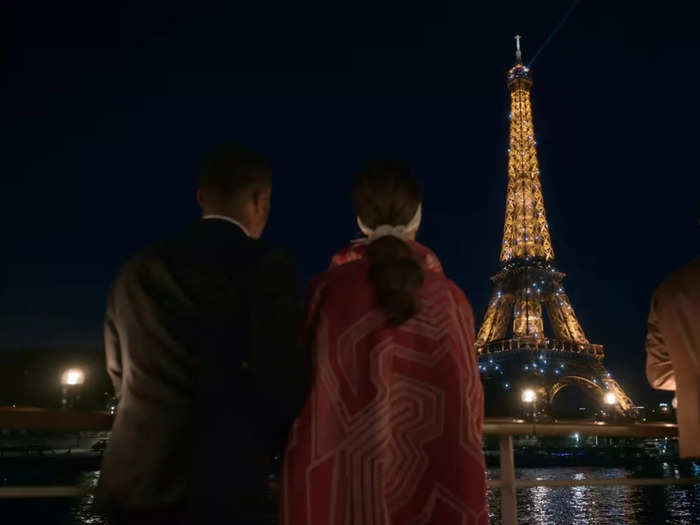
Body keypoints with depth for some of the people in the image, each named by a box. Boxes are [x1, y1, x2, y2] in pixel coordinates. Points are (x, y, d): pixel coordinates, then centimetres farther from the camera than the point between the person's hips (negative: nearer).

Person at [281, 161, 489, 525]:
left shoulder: (328, 292, -9)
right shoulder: (449, 298, -4)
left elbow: (305, 390, -1)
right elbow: (468, 402, 4)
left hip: (343, 481, -1)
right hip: (435, 487, 1)